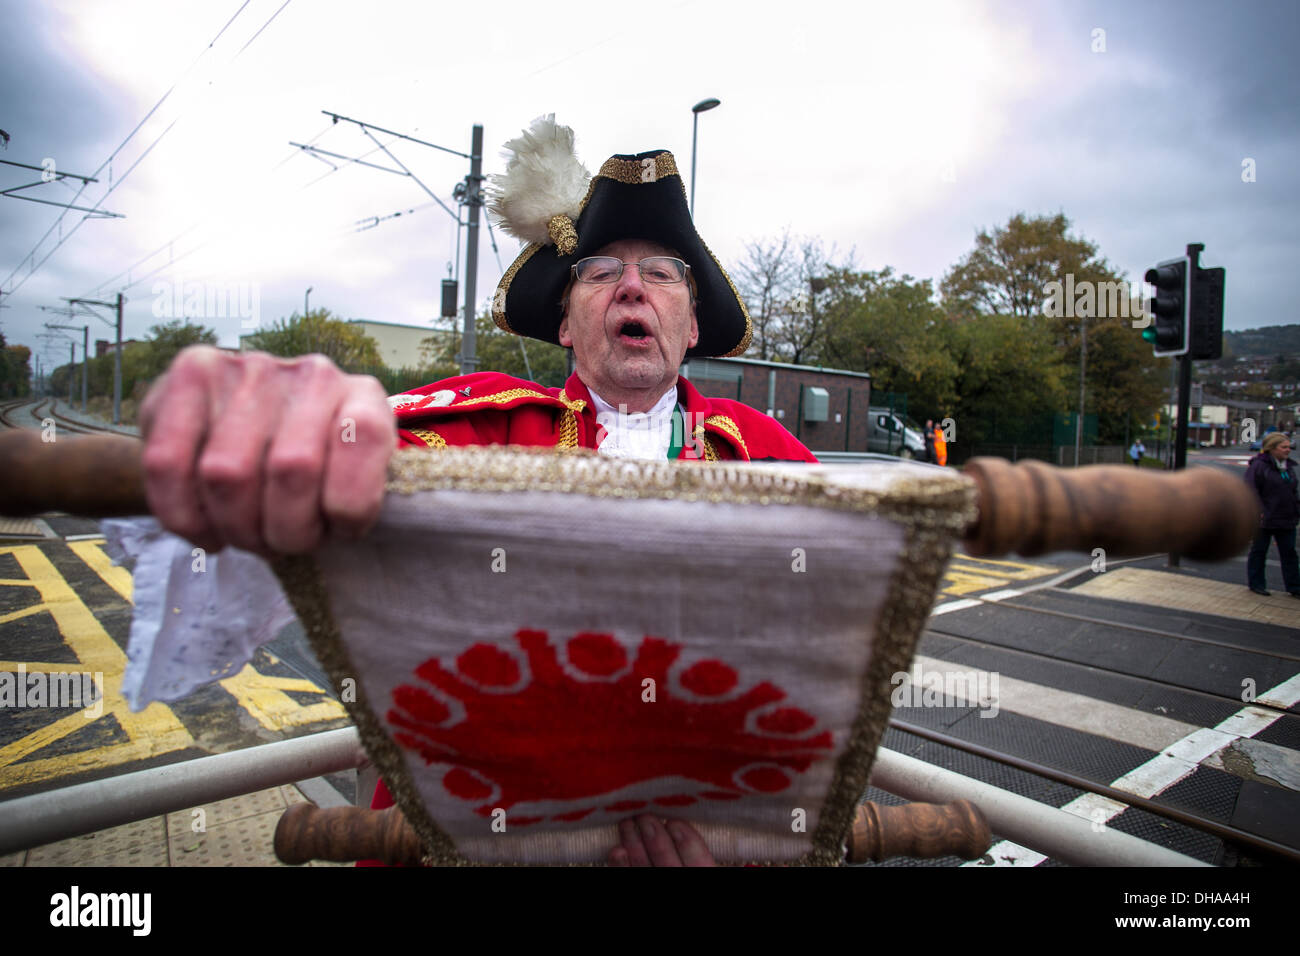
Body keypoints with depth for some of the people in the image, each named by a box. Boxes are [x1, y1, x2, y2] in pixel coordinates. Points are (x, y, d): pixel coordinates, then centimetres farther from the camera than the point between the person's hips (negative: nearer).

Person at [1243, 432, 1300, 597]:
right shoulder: (1258, 466, -13)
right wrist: (1258, 512, -22)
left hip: (1287, 520, 7)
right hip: (1264, 520, -7)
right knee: (1259, 551, 6)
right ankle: (1256, 584, 17)